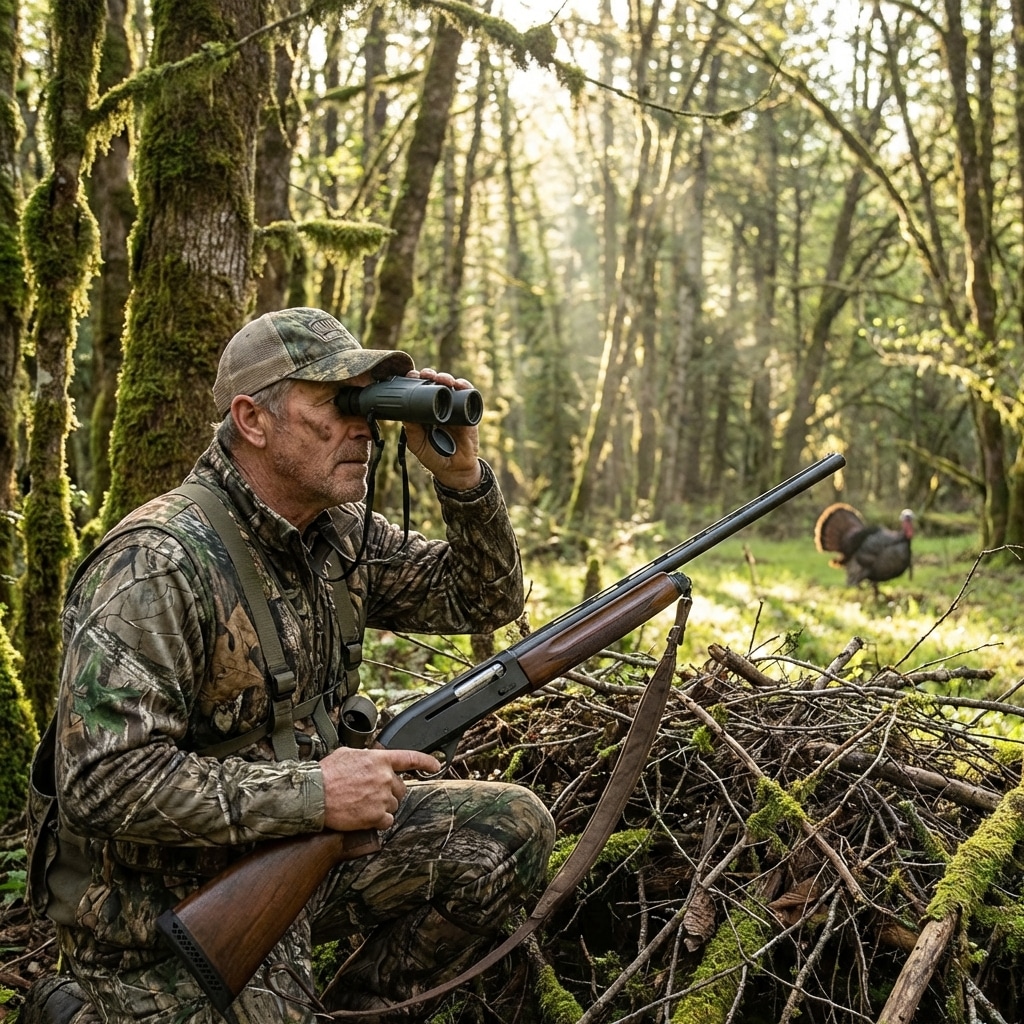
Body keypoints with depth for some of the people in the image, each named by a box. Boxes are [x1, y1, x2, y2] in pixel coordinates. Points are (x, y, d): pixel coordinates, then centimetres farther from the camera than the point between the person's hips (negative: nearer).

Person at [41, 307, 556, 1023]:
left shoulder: (339, 534, 0)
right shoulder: (161, 563, -24)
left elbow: (485, 602, 8)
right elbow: (104, 780, -29)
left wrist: (461, 473, -9)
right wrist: (313, 794, -29)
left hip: (296, 844, 8)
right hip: (170, 911, -7)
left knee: (511, 827, 1)